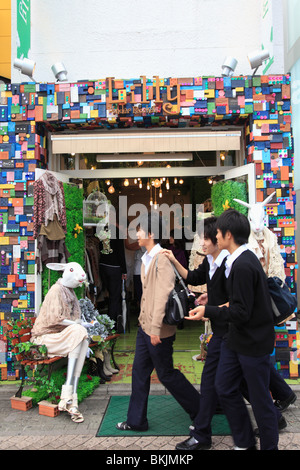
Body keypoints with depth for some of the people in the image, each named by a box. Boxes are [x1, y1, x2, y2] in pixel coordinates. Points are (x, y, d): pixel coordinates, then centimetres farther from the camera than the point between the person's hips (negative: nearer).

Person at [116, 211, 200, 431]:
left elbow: (163, 295, -25)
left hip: (159, 331, -9)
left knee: (166, 374, 5)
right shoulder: (147, 258, 10)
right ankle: (136, 420, 29)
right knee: (139, 372, 15)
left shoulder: (162, 260, -20)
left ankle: (200, 410, 25)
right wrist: (144, 320, 17)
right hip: (145, 327, 9)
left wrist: (156, 328, -26)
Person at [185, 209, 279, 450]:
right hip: (236, 339, 10)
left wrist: (208, 311, -17)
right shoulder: (244, 259, 6)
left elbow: (242, 313, -25)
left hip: (253, 342, -10)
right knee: (225, 389, 16)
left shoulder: (243, 266, -25)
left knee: (260, 399, 8)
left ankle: (269, 445, 29)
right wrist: (228, 305, 12)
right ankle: (244, 443, 33)